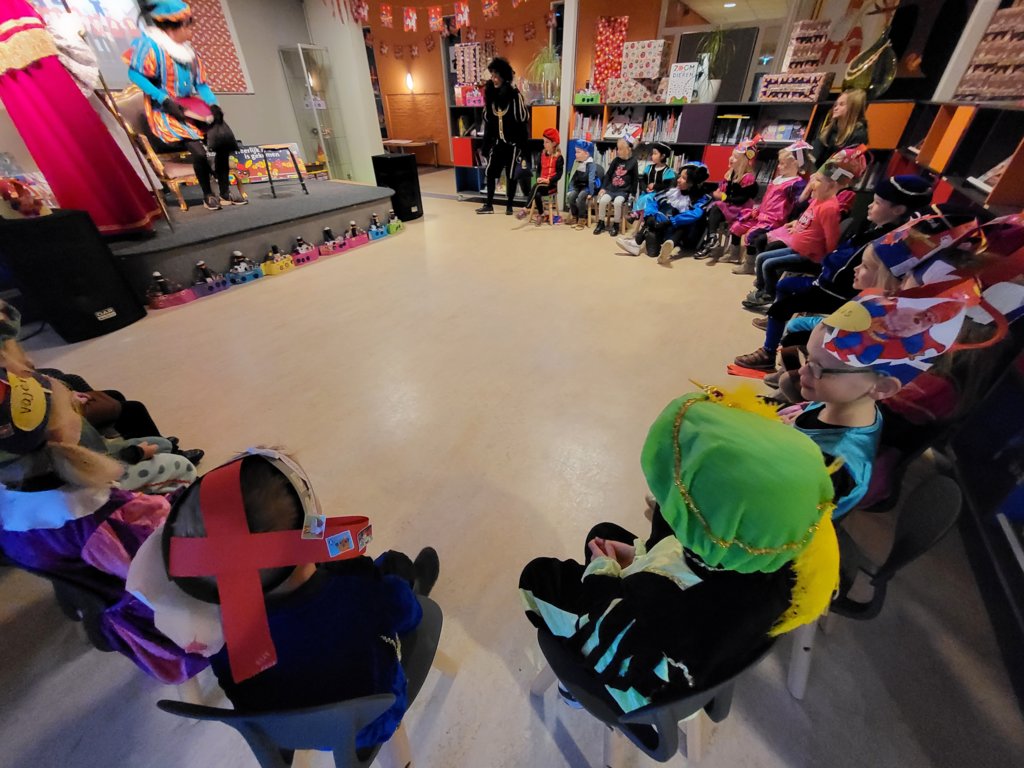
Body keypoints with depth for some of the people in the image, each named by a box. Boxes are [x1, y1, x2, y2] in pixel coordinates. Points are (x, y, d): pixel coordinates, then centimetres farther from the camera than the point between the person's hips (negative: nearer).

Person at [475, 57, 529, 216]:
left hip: (512, 142, -5)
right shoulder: (490, 94, 7)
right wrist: (487, 143, 8)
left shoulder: (515, 95, -9)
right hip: (496, 142, 5)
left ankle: (509, 206, 14)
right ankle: (489, 205, 11)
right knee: (490, 172, 2)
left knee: (511, 175, 2)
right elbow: (487, 120, 12)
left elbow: (524, 119, -9)